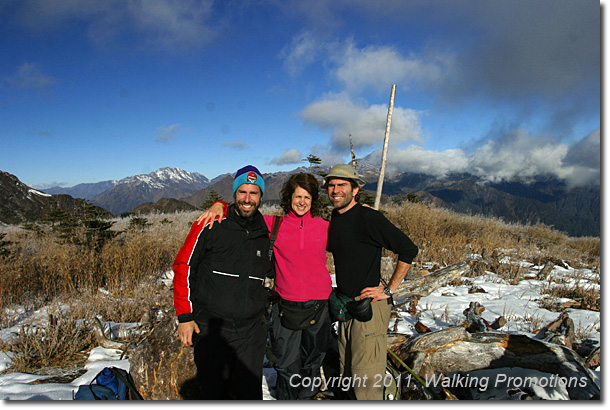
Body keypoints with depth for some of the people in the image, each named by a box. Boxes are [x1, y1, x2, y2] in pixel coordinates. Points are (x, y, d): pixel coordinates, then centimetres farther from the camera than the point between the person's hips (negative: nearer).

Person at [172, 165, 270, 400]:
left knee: (251, 395, 9)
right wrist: (185, 316, -4)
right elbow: (183, 267, -2)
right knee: (214, 393, 10)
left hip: (252, 330, 3)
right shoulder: (210, 226, -6)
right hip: (210, 329, -2)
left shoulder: (265, 233, 5)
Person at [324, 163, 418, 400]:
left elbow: (409, 249, -16)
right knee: (347, 374, 19)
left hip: (370, 306, -8)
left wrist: (389, 289, -15)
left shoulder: (368, 217, -16)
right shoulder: (334, 218, 8)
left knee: (365, 378, -3)